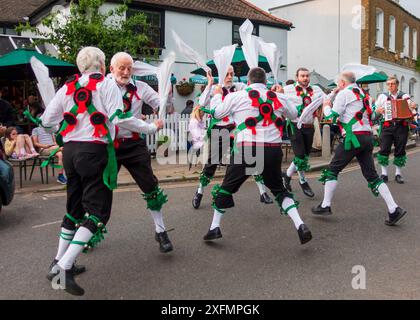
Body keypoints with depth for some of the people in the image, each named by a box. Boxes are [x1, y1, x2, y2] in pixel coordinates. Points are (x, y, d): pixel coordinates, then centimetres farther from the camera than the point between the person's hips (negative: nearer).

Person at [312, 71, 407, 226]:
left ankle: (325, 206, 4)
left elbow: (331, 116, -6)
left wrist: (326, 106, 14)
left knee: (332, 170, 3)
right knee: (372, 175, 7)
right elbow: (372, 116, 23)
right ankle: (394, 209, 1)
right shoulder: (363, 93, 19)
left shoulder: (344, 93, -4)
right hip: (368, 137, 7)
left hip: (353, 138, -7)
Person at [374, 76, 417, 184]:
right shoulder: (383, 96, 11)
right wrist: (378, 110, -9)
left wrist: (413, 107, -14)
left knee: (400, 150, 3)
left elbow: (411, 111, 8)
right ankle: (384, 173, 4)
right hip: (387, 126, 0)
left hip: (401, 126, 0)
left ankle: (398, 173, 14)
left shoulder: (405, 96, 10)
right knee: (384, 149, -6)